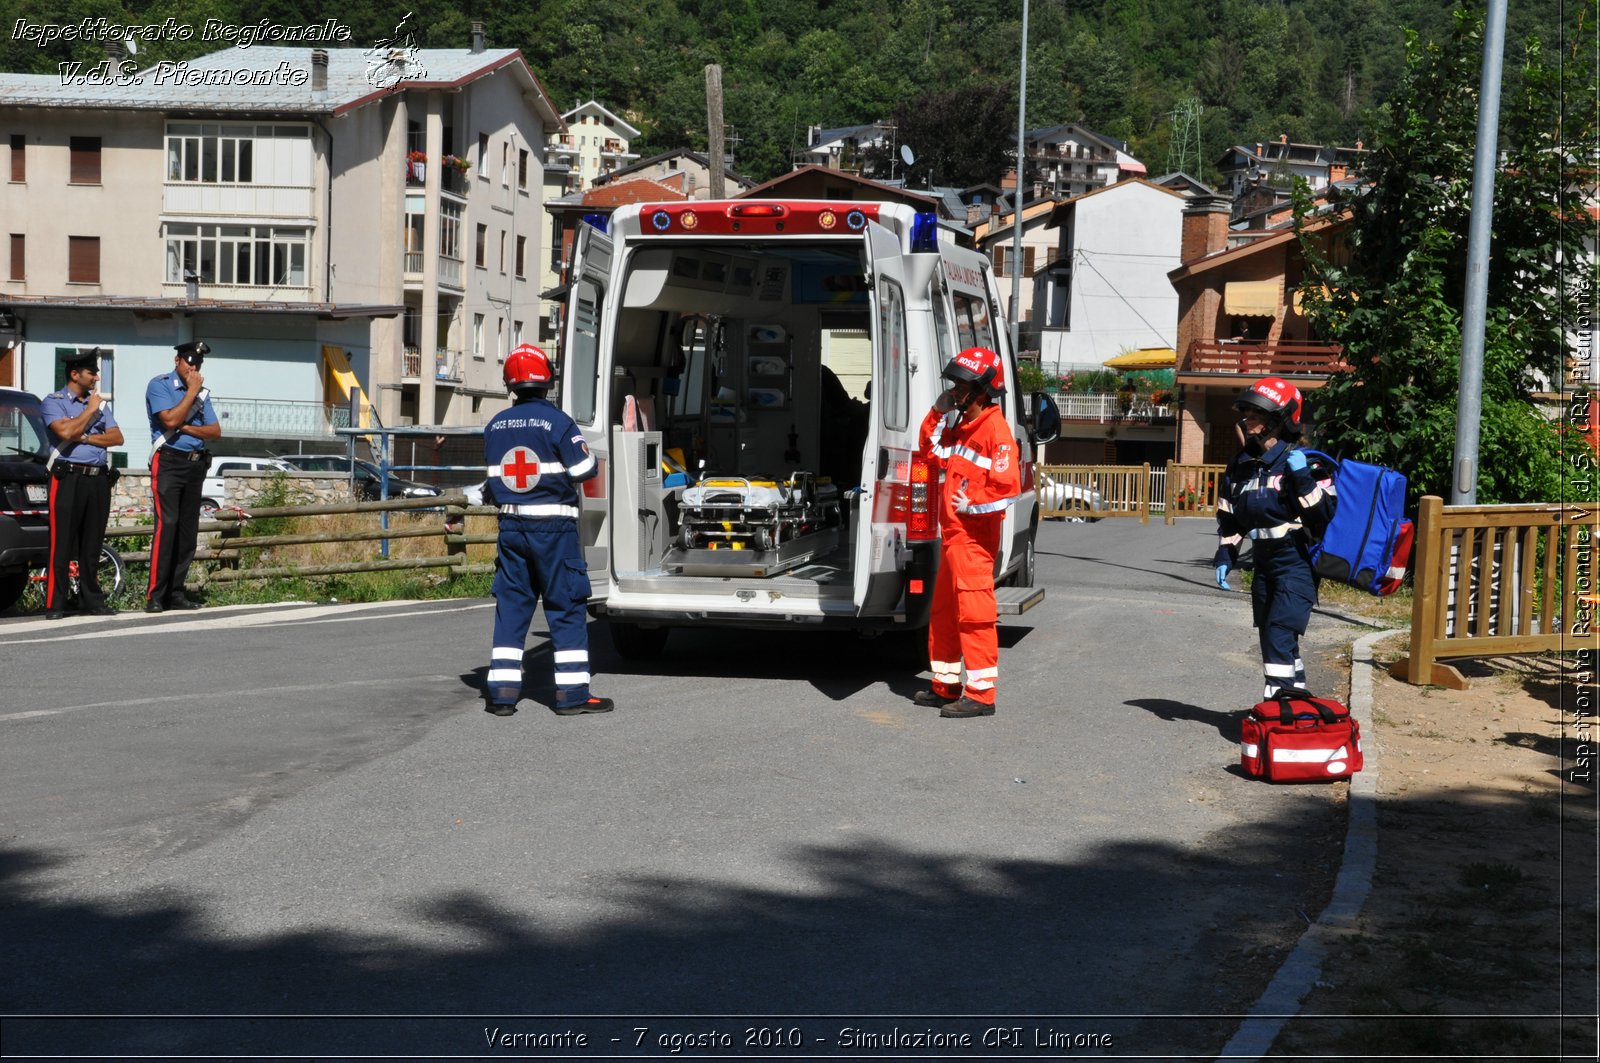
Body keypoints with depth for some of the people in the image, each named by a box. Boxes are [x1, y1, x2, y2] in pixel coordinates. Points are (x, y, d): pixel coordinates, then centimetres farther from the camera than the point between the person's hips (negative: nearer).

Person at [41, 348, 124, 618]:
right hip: (68, 477, -5)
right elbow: (66, 432, -15)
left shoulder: (100, 403, 18)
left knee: (92, 545, 7)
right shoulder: (53, 401, 2)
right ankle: (55, 604, -5)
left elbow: (116, 437, 7)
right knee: (62, 543, -6)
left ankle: (92, 601, 12)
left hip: (98, 478, 5)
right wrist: (91, 410, -4)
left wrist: (84, 437, -7)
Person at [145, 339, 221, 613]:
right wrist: (192, 391, -9)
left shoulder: (202, 391, 17)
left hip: (195, 465, 6)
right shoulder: (160, 385, -1)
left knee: (188, 530, 4)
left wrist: (187, 428, -7)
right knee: (167, 525, -15)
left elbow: (216, 431, 9)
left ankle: (176, 592, 8)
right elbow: (170, 420, -16)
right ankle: (155, 596, -16)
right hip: (169, 462, -6)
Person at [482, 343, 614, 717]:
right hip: (553, 528, -5)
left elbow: (492, 479, 11)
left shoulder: (495, 426, 6)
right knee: (566, 608, 1)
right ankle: (572, 693, 1)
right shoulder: (556, 421, -11)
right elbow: (584, 469, -9)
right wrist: (591, 458, 12)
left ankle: (502, 690, 7)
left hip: (511, 527, 5)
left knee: (511, 606, 9)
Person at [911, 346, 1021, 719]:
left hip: (974, 537, -10)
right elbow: (933, 453, 28)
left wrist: (972, 504, -18)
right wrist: (938, 413, 16)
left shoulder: (995, 430, -15)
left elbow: (1009, 487, -22)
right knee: (943, 611, 17)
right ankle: (946, 686, 27)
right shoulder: (959, 426, 14)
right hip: (952, 534, 10)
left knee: (974, 612, -9)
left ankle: (981, 694, -5)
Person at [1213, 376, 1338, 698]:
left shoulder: (1301, 462, -12)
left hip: (1296, 562, -7)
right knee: (1273, 640, 12)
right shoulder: (1240, 467, 9)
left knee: (1280, 633, -17)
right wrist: (1224, 556, 9)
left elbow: (1323, 513, -18)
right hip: (1264, 562, 8)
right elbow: (1229, 519, 18)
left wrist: (1302, 478, -27)